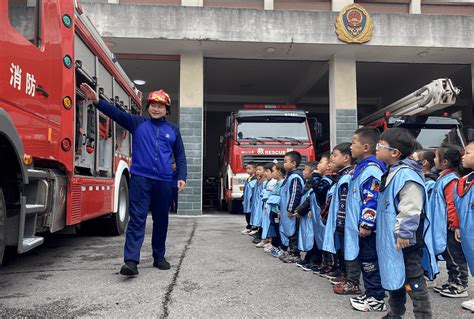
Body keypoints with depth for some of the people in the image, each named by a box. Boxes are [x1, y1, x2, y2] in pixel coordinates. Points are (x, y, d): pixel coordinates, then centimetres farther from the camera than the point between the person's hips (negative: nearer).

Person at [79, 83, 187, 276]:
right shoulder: (137, 123, 8)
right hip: (140, 179, -2)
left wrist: (182, 177, 1)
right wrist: (97, 101, -19)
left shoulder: (173, 130, 11)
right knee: (137, 219, -8)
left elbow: (180, 156, 12)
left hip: (164, 181, 2)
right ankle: (131, 261, -10)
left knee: (161, 221, 12)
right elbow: (116, 113, -4)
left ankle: (159, 257, 27)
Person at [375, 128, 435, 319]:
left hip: (404, 240, -10)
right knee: (393, 278, 21)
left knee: (412, 281, 0)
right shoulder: (392, 172, 12)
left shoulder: (406, 174, -21)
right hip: (391, 239, 10)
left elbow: (410, 208, -27)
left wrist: (404, 233, -24)